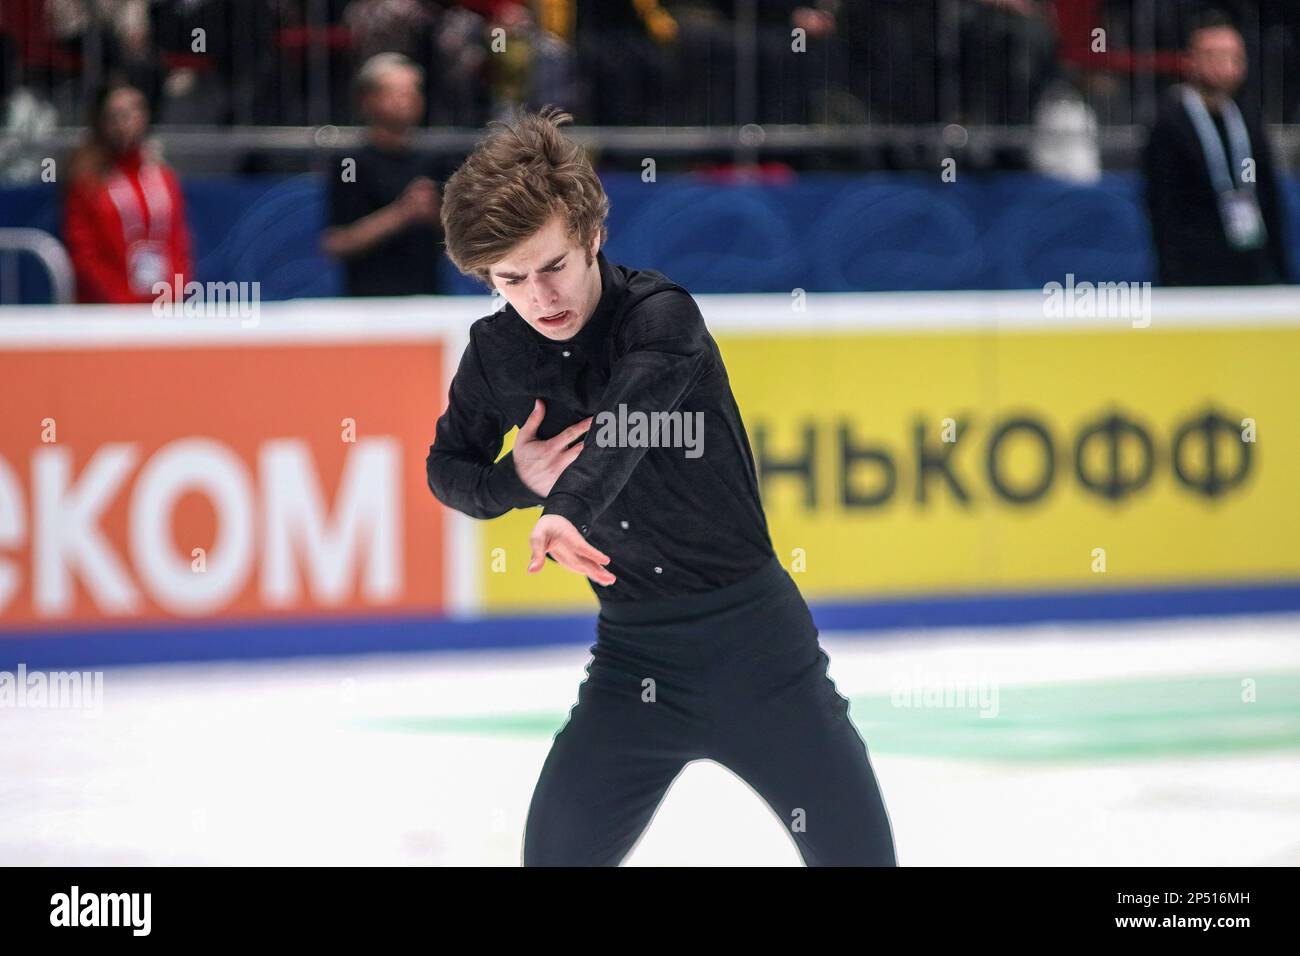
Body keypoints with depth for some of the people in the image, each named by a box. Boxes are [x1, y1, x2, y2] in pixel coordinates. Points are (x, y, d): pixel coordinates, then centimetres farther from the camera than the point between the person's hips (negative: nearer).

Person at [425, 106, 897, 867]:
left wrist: (567, 507, -59)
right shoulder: (497, 355, -2)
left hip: (753, 637, -4)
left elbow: (630, 422, -38)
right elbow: (448, 468, 14)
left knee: (858, 853, -4)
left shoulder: (659, 314, -18)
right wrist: (515, 479, -10)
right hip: (634, 658, 4)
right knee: (556, 852, -3)